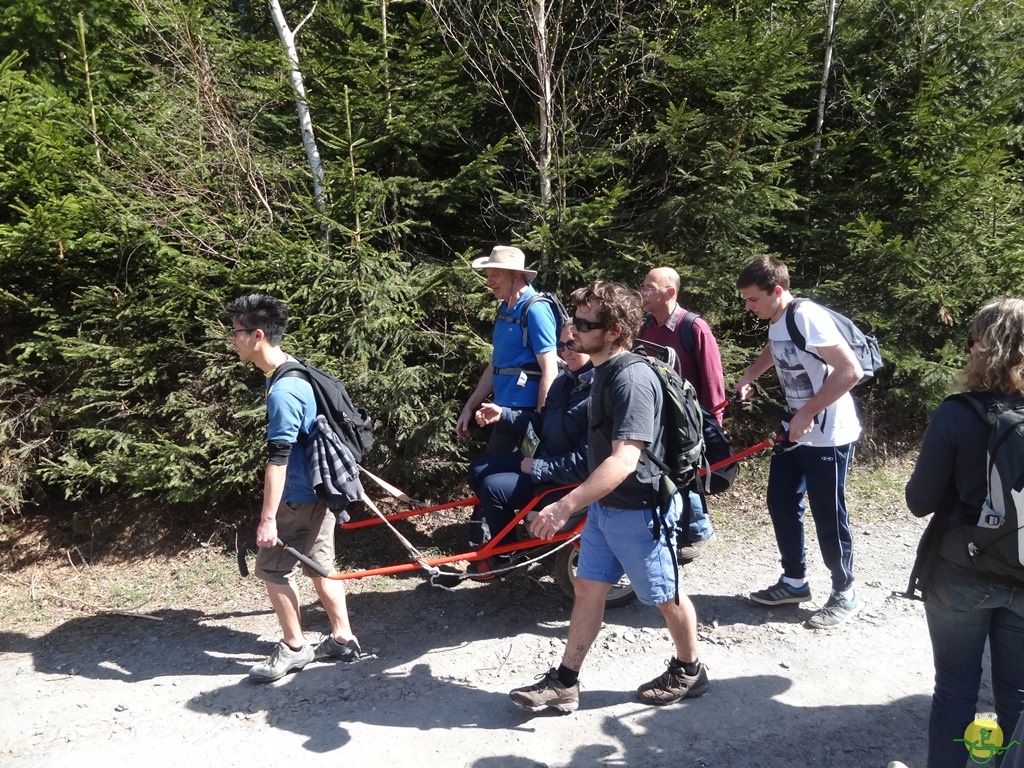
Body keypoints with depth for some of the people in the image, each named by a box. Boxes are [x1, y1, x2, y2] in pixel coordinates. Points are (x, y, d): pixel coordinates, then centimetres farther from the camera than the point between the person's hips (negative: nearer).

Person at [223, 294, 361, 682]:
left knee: (273, 569, 6)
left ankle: (294, 648, 20)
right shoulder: (295, 373, 6)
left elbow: (278, 459, -25)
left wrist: (268, 518, -22)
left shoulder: (282, 391, -24)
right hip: (319, 489, 9)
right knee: (320, 564, 17)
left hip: (298, 498, -9)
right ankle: (342, 638, 27)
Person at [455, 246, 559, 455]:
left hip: (522, 411, -8)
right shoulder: (505, 309, 12)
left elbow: (550, 371, -18)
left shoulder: (535, 310, -15)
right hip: (504, 408, 8)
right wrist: (470, 407, 17)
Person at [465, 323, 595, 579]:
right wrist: (502, 416, 2)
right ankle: (501, 537, 25)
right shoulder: (565, 381, 5)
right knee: (478, 471, 8)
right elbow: (541, 423, 15)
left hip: (571, 480, -10)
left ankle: (505, 555, 8)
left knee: (493, 487, -17)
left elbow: (585, 464, -27)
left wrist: (537, 468, -20)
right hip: (544, 458, 10)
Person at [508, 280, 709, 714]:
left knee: (665, 596, 12)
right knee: (587, 588, 12)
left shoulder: (632, 379, -26)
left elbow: (624, 459, -34)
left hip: (639, 510, -9)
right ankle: (565, 682, 23)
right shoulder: (604, 370, 5)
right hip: (604, 505, 9)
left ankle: (688, 672, 35)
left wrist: (565, 506, -38)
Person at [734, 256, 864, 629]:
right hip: (796, 430, 9)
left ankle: (845, 594, 20)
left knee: (828, 515, 2)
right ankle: (794, 582, 29)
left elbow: (850, 370, -26)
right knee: (781, 504, 13)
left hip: (828, 435, -9)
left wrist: (808, 412, -25)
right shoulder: (775, 322, 4)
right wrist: (748, 376, 10)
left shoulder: (807, 317, -23)